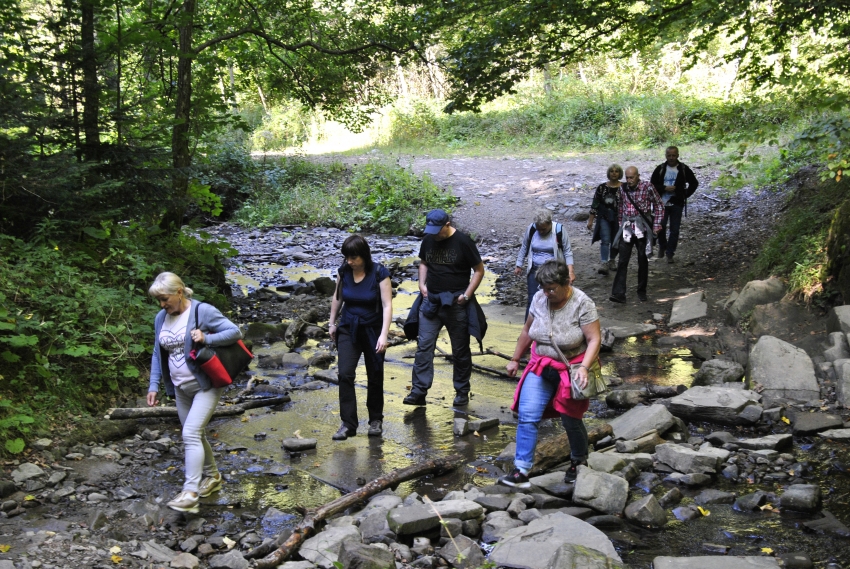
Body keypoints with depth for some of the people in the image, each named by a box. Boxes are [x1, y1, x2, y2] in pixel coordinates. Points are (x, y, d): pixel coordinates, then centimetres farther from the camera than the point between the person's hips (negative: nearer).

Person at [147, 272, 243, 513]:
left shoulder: (203, 311, -13)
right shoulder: (161, 319, 5)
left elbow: (235, 332, -13)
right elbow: (158, 354, 13)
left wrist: (206, 338, -26)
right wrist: (154, 385, 6)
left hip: (206, 386, -7)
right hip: (181, 389, 7)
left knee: (191, 434, -17)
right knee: (195, 436, 15)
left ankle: (190, 493, -19)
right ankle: (212, 476, 34)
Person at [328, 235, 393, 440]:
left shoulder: (379, 273, -17)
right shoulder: (344, 271, -6)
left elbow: (387, 305, -20)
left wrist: (383, 335, -27)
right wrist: (332, 323, 15)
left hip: (372, 329, -2)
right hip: (348, 329, 2)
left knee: (374, 377, 9)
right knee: (345, 374, -11)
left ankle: (376, 420, 27)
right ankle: (348, 424, -6)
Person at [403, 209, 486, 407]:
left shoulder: (463, 242, -11)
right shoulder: (428, 240, 3)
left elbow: (479, 270, -5)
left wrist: (467, 295, -12)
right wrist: (422, 284, 4)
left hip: (456, 304, -4)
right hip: (431, 301, 4)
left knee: (460, 350, 8)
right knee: (424, 346, -4)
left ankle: (462, 391, 21)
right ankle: (418, 391, -3)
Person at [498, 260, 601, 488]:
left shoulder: (582, 304, -18)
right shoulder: (539, 298, -5)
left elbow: (594, 339, -19)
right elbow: (527, 330, 7)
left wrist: (584, 368, -31)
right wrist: (515, 359, 12)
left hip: (571, 370, -4)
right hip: (541, 367, 4)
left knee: (571, 419, 8)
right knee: (526, 416, -8)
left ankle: (579, 461, 36)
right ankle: (521, 471, -4)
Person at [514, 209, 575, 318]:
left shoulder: (559, 230, -11)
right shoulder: (531, 229, -5)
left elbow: (567, 251, -5)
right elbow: (524, 248, 10)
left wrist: (570, 271, -13)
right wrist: (519, 266, 14)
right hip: (534, 271, 1)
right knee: (532, 300, -5)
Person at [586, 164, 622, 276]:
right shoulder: (602, 187, 0)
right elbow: (594, 204, 4)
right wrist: (590, 220, 2)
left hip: (618, 218, 1)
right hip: (604, 217, -1)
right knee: (605, 240, -15)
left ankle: (611, 261, 32)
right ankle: (604, 263, -23)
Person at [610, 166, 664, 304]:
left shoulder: (647, 187, -8)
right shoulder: (623, 188, 4)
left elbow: (659, 205, -1)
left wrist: (657, 225, -5)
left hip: (642, 228, -3)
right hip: (627, 228, 3)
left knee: (642, 260, 8)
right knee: (622, 261, -4)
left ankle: (642, 291, 22)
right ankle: (619, 293, -6)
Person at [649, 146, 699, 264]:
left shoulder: (684, 169, 0)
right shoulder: (660, 169, 2)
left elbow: (694, 183, 9)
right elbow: (652, 184, 2)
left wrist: (685, 195, -1)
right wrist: (665, 188, -13)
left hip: (677, 204, 0)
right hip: (662, 203, 1)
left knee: (674, 230, 0)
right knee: (660, 227, -1)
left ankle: (670, 253, 10)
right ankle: (662, 247, 25)